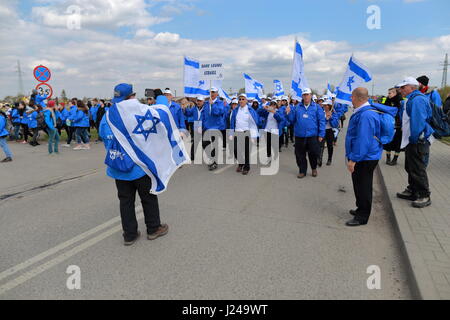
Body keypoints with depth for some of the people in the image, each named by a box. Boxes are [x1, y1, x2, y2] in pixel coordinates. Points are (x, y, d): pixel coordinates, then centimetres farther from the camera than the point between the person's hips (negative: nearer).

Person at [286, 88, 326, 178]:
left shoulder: (316, 107, 2)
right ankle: (302, 171, 23)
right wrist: (289, 113, -6)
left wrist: (321, 134, -6)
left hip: (312, 135, -2)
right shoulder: (298, 107, 10)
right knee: (300, 155, 7)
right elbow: (292, 120, 11)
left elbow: (322, 121, -1)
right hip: (299, 136, 2)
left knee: (313, 153, 4)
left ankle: (314, 168, 31)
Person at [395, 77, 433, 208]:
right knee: (410, 168, 19)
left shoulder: (417, 100, -18)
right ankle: (412, 191, 31)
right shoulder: (412, 99, 15)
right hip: (412, 140, 11)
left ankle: (425, 196, 8)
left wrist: (413, 139, -19)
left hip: (418, 142, -11)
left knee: (418, 170, -3)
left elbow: (418, 121, -24)